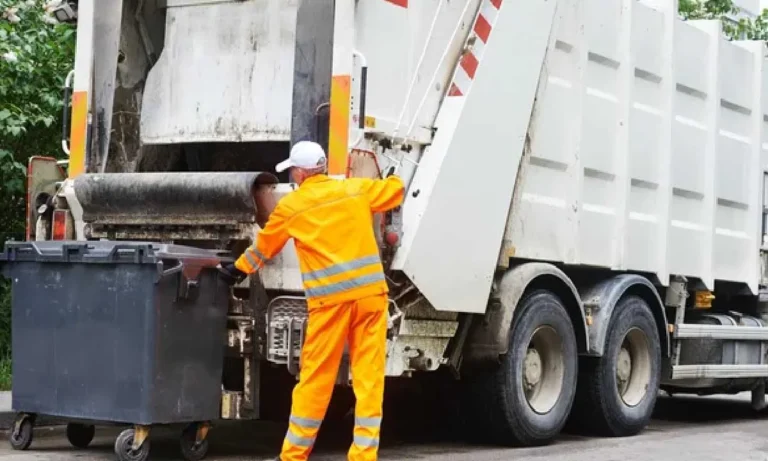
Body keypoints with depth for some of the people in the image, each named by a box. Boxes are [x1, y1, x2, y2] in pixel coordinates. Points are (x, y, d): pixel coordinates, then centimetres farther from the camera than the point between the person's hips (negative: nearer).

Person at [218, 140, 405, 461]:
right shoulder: (355, 189, 9)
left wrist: (238, 269, 39)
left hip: (330, 298, -2)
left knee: (315, 379, 6)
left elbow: (264, 247, 21)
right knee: (369, 377, 3)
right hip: (370, 292, 2)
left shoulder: (290, 206, 6)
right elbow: (396, 190, 25)